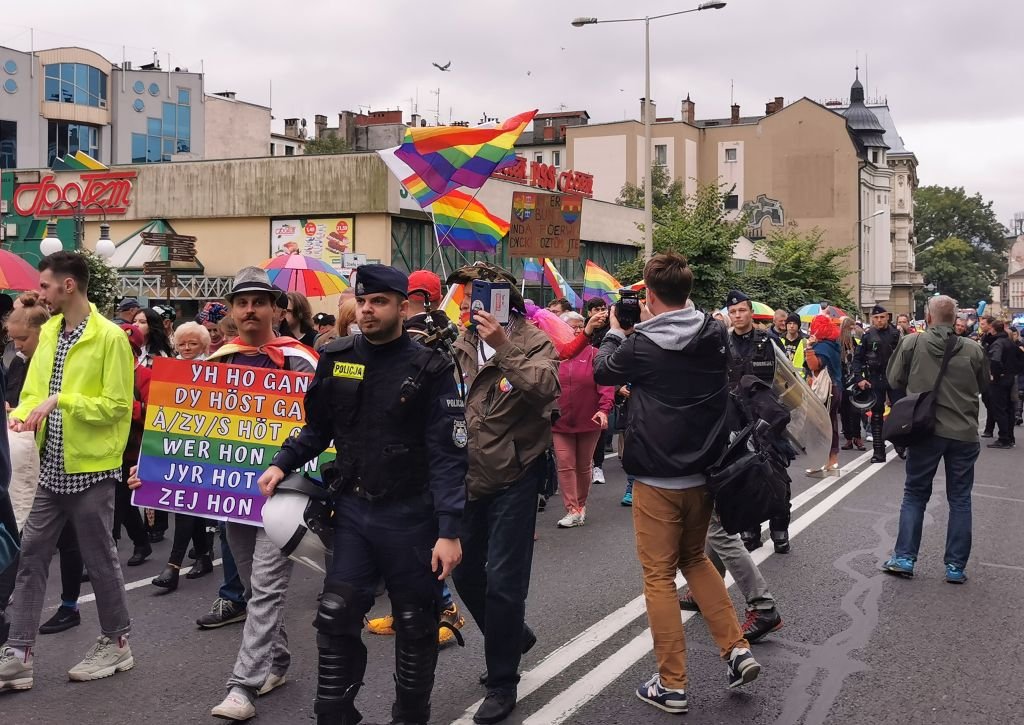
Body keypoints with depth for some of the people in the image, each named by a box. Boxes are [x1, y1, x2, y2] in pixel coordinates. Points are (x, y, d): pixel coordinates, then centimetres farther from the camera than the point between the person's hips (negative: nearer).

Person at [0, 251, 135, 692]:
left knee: (99, 559, 6)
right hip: (52, 468, 7)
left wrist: (62, 400, -22)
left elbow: (117, 406, -16)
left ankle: (116, 643, 24)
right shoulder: (48, 333, 9)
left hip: (91, 469, -7)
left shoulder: (109, 337, -13)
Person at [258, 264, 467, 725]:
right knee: (336, 617, 3)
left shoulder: (430, 369, -10)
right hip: (352, 509, 3)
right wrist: (283, 464, 0)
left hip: (411, 515, -3)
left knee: (414, 626, 10)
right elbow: (319, 427, 16)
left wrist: (449, 530, -18)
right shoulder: (336, 359, 2)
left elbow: (448, 455, -13)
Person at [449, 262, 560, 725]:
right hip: (471, 477, 6)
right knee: (465, 573, 15)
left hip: (514, 478, -6)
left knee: (502, 580, -3)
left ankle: (502, 683, 14)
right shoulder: (464, 343, 6)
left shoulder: (531, 340, -10)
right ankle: (513, 636, 41)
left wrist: (504, 345, -32)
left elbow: (545, 387, -29)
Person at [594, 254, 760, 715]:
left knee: (659, 577, 5)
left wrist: (615, 331, 18)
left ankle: (672, 685, 10)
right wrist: (654, 323, 17)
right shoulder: (715, 337, -3)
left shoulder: (641, 347, -15)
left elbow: (601, 371, 4)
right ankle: (736, 649, 15)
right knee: (695, 559, 24)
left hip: (657, 479, -5)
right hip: (704, 473, 5)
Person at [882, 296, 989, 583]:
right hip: (964, 433, 1)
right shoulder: (973, 349, -5)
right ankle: (956, 566, 12)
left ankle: (904, 558, 10)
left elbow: (894, 379, 2)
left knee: (914, 494, 12)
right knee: (960, 500, 10)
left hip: (926, 430, 0)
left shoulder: (912, 343, -8)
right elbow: (983, 386, 11)